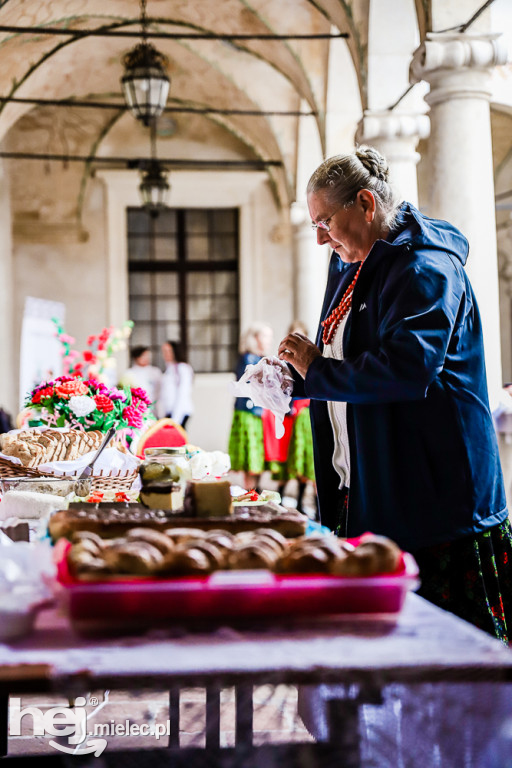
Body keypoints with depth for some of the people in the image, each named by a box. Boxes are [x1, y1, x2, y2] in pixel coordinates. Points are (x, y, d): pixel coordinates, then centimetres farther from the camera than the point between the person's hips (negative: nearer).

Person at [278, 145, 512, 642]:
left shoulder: (424, 268, -13)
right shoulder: (350, 266, 17)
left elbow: (407, 368, -28)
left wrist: (317, 369, -16)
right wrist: (294, 381, 7)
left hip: (432, 490, -9)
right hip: (366, 488, 9)